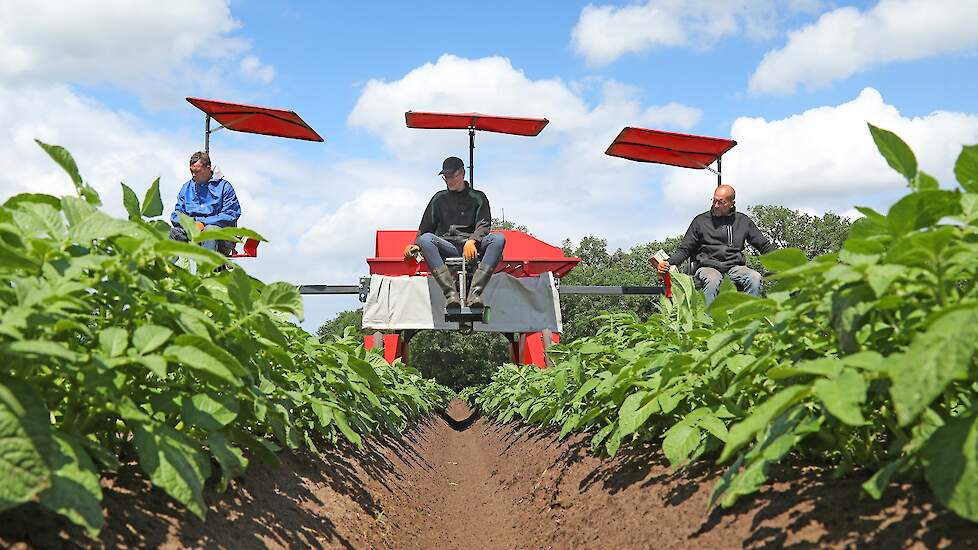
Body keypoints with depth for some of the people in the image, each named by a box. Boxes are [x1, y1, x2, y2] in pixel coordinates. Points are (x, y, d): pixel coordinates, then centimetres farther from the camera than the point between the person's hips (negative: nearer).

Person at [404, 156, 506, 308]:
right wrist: (415, 244, -2)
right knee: (425, 239, -32)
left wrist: (471, 241, -21)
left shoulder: (478, 197, 15)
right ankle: (451, 293, -41)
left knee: (498, 238, -31)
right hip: (447, 249, 1)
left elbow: (483, 226, 0)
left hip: (473, 249, -1)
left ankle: (475, 292, -41)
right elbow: (425, 228, 19)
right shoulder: (439, 199, 21)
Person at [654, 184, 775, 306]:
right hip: (708, 267, -2)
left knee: (755, 278, -30)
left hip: (735, 267, 2)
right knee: (712, 280, -37)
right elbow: (685, 249, 11)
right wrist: (669, 263, -7)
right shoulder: (701, 221, 11)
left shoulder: (743, 221, 16)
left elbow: (765, 246, 21)